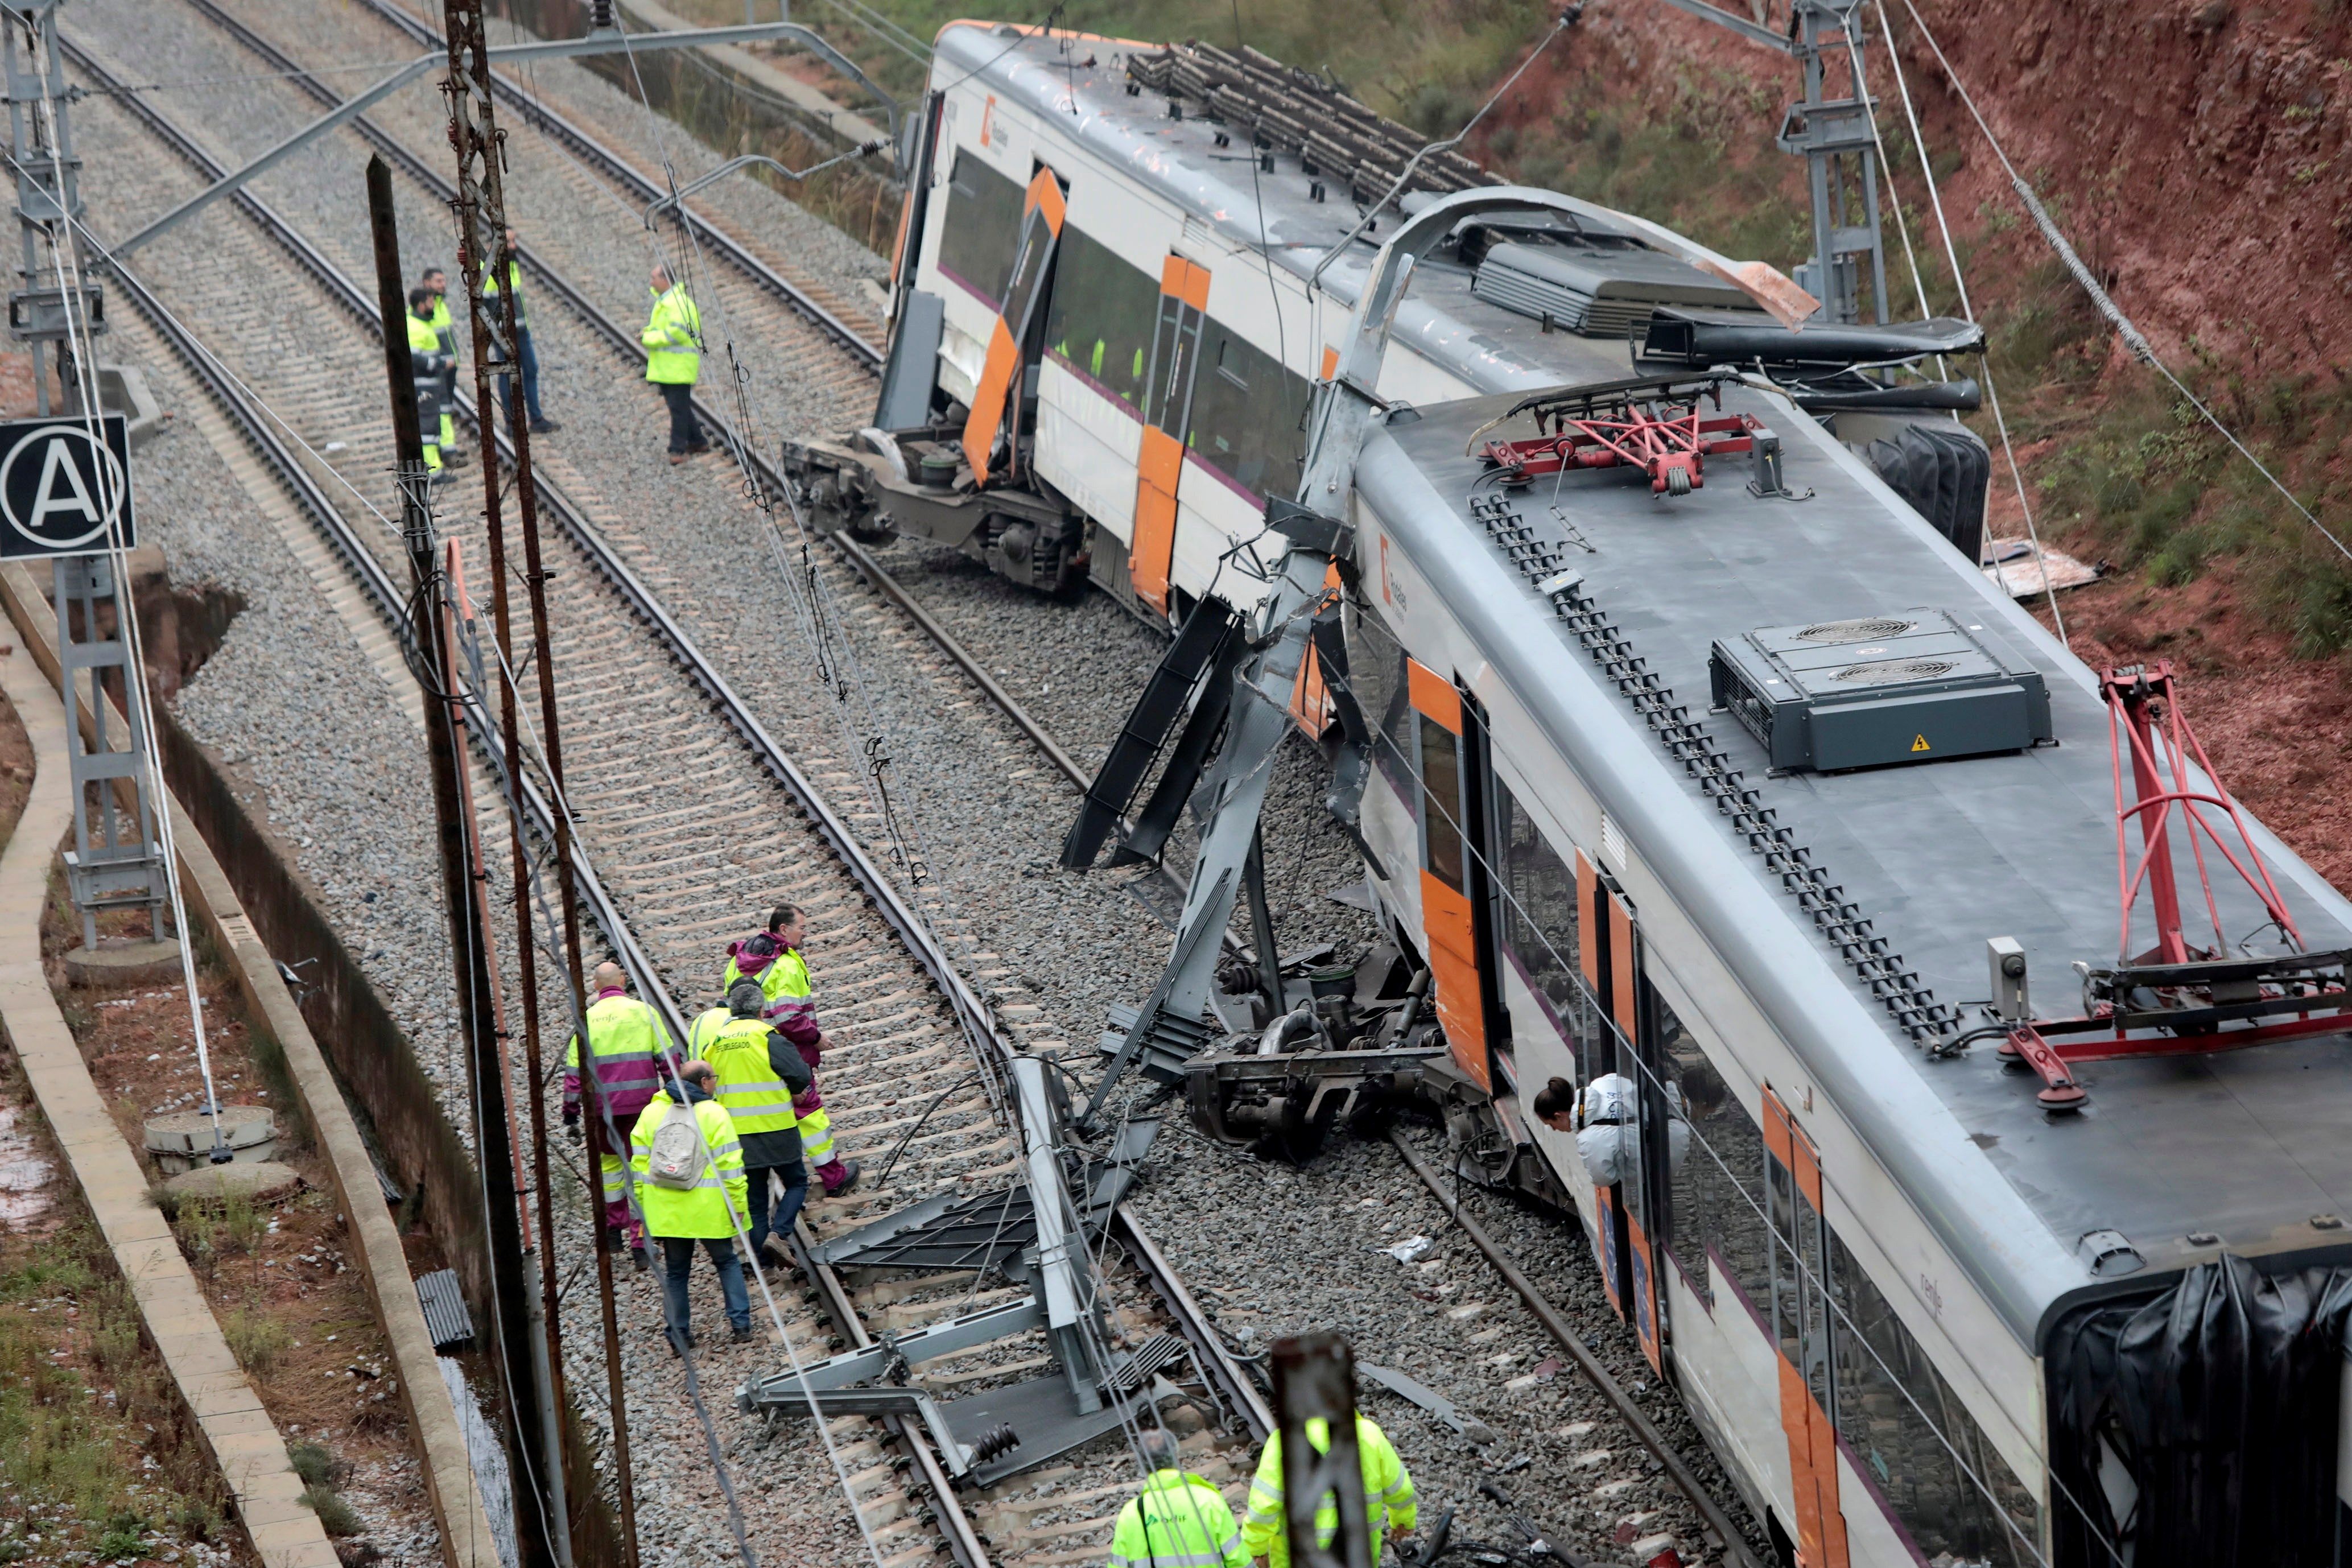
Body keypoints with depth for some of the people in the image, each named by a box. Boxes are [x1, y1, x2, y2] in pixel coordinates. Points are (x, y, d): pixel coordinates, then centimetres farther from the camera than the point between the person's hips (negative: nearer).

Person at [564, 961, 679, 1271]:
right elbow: (667, 1058, -1)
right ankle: (640, 1242, -5)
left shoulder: (588, 1019, 1)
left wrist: (571, 1114, 8)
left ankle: (613, 1228, 25)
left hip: (603, 1105, 1)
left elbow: (574, 1070, 2)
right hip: (642, 1102, -1)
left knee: (609, 1160, 21)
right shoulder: (643, 1012, 1)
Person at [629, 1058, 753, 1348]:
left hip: (666, 1212, 3)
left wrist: (643, 1204, 12)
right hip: (709, 1212, -3)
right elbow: (730, 1165, -11)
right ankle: (741, 1326, 8)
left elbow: (640, 1163, 6)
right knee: (727, 1262, 14)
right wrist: (738, 1204, -6)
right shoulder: (714, 1114, -8)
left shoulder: (652, 1112, 5)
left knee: (675, 1271, 12)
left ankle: (679, 1334, 10)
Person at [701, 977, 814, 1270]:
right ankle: (781, 1233, -9)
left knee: (755, 1196, 13)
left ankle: (759, 1255, 10)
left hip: (736, 1134, 5)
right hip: (775, 1130, -5)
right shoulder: (768, 1038, -11)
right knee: (796, 1183, 11)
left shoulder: (714, 1043, 6)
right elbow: (802, 1078, -14)